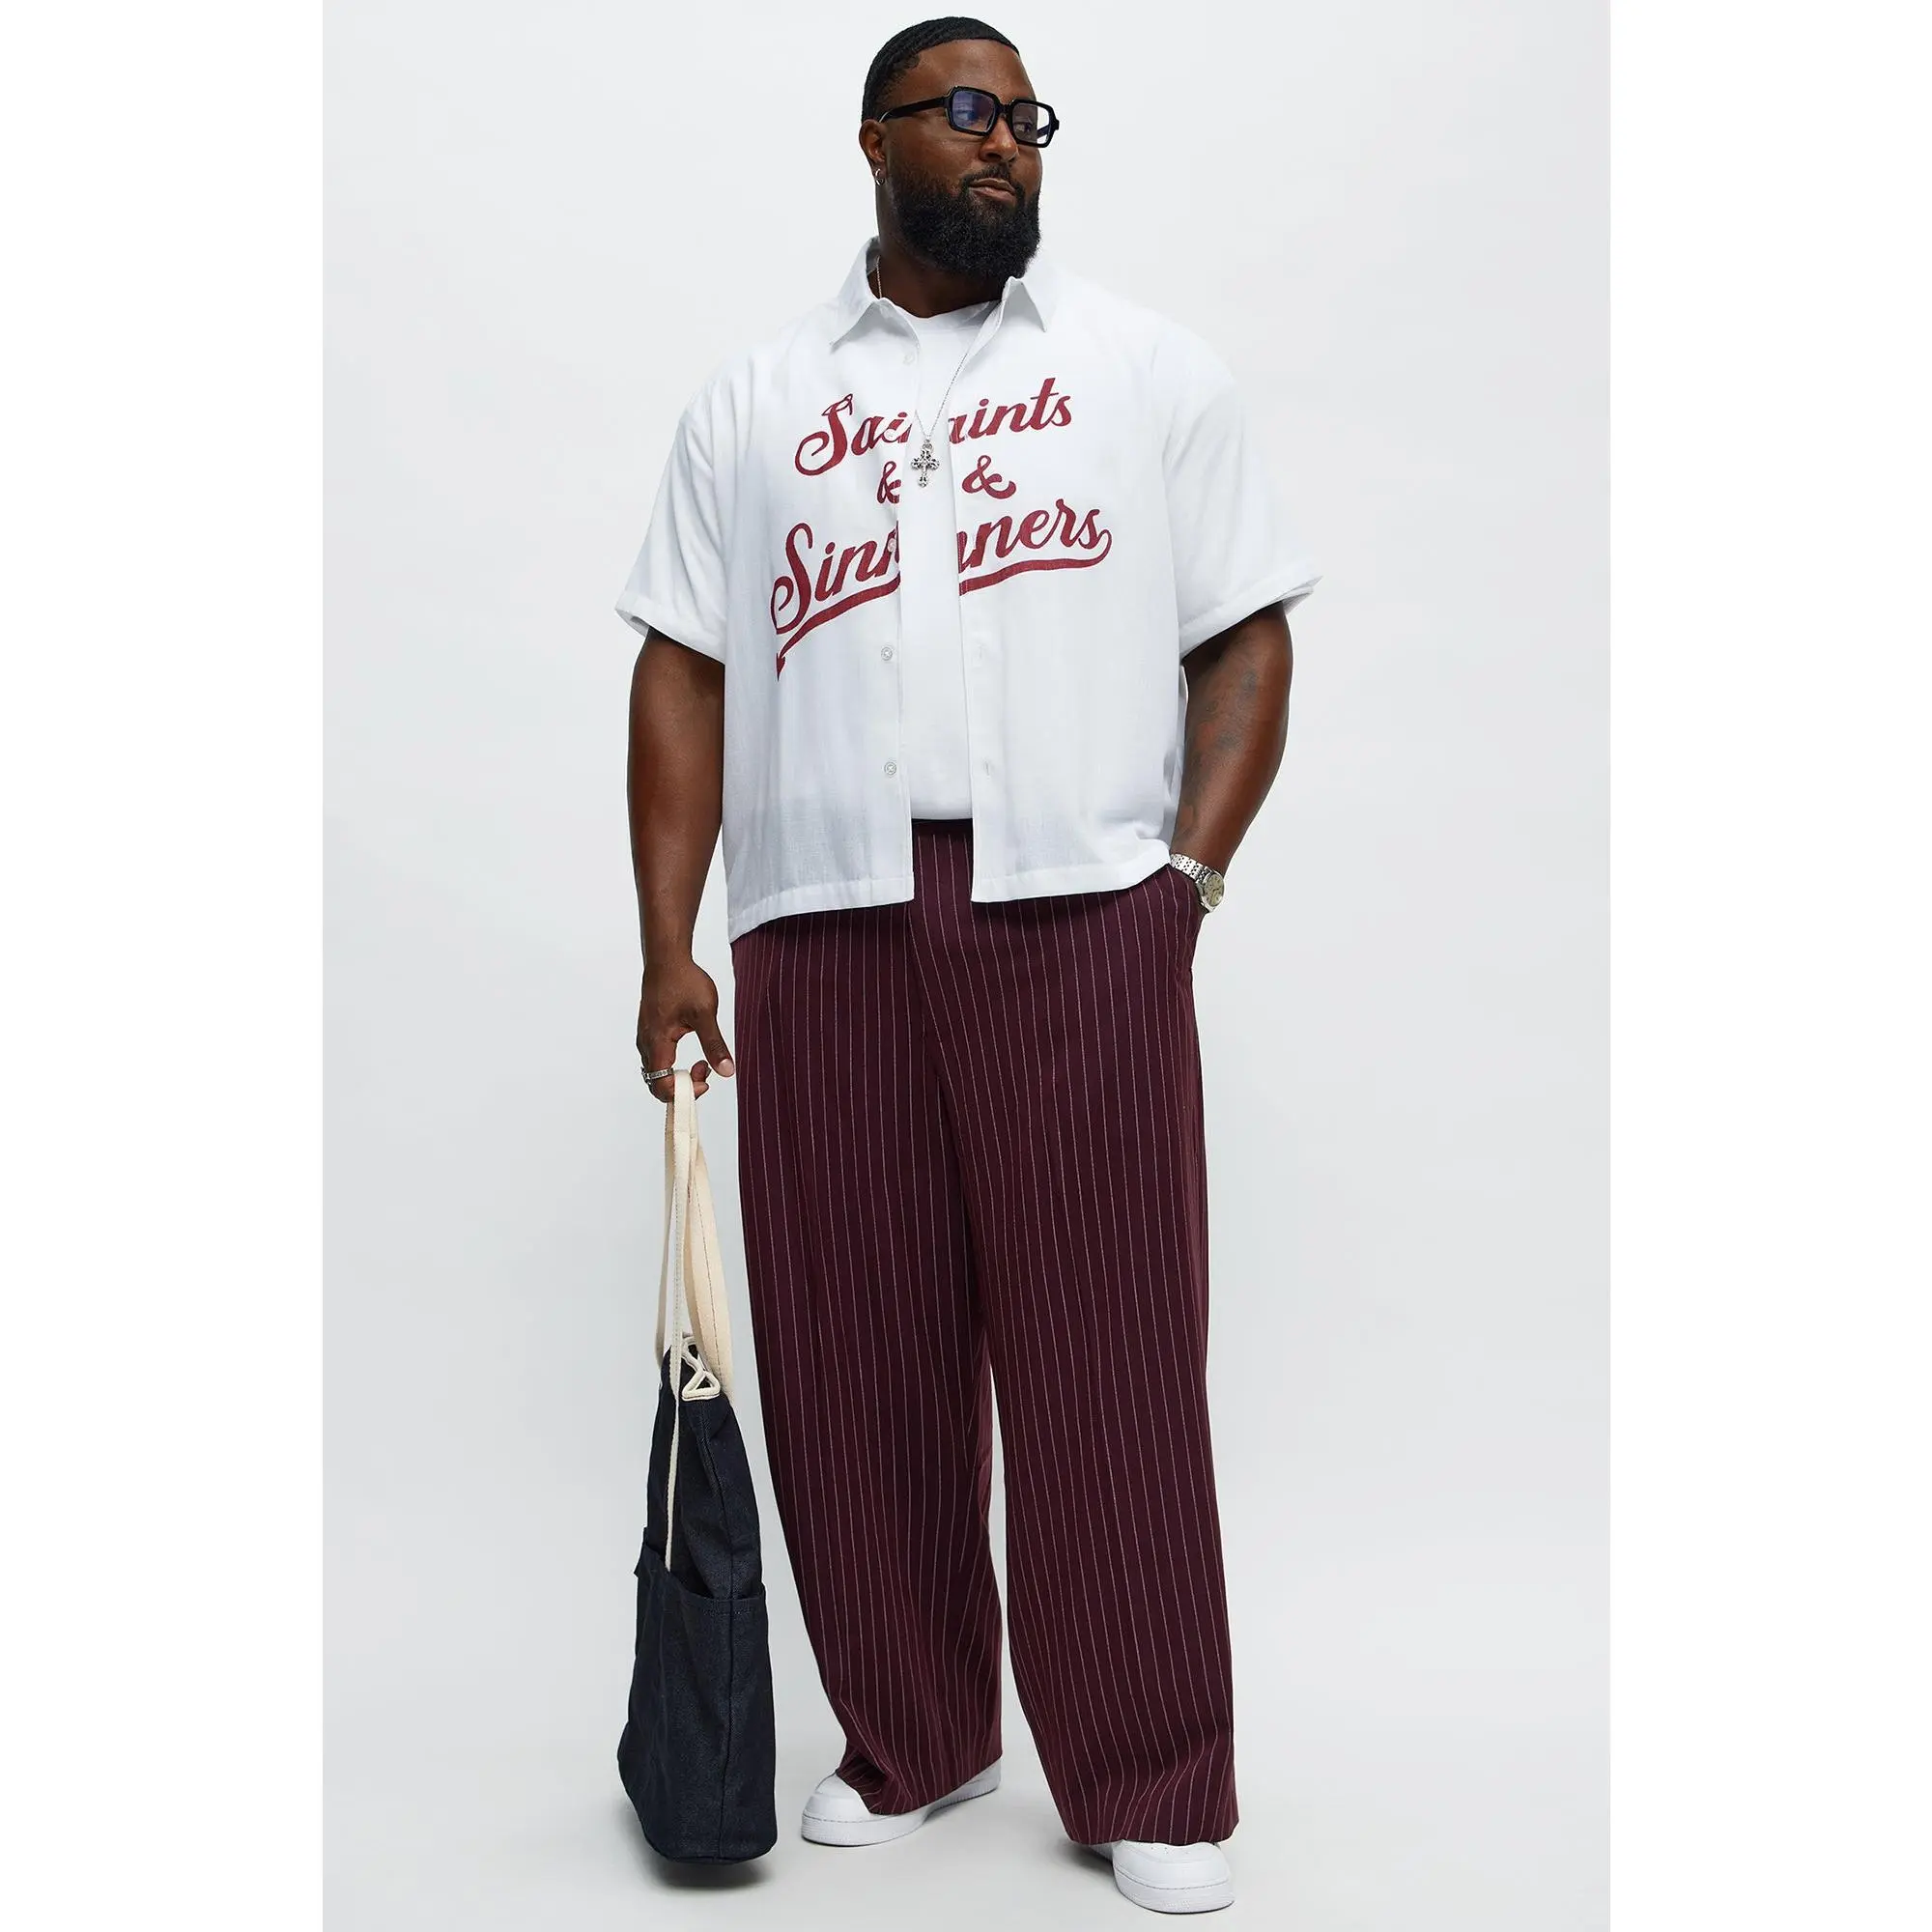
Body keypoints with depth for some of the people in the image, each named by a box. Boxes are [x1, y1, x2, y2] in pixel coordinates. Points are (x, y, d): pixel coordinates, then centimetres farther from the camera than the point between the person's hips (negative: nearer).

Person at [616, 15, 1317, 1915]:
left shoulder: (1151, 369, 14)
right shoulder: (751, 398, 16)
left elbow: (1249, 636, 9)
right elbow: (685, 671, 10)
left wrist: (1193, 865, -4)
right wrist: (667, 943, 2)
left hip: (1081, 914, -2)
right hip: (823, 920, 2)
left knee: (1102, 1352, -1)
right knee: (851, 1355, 6)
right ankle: (909, 1740, 24)